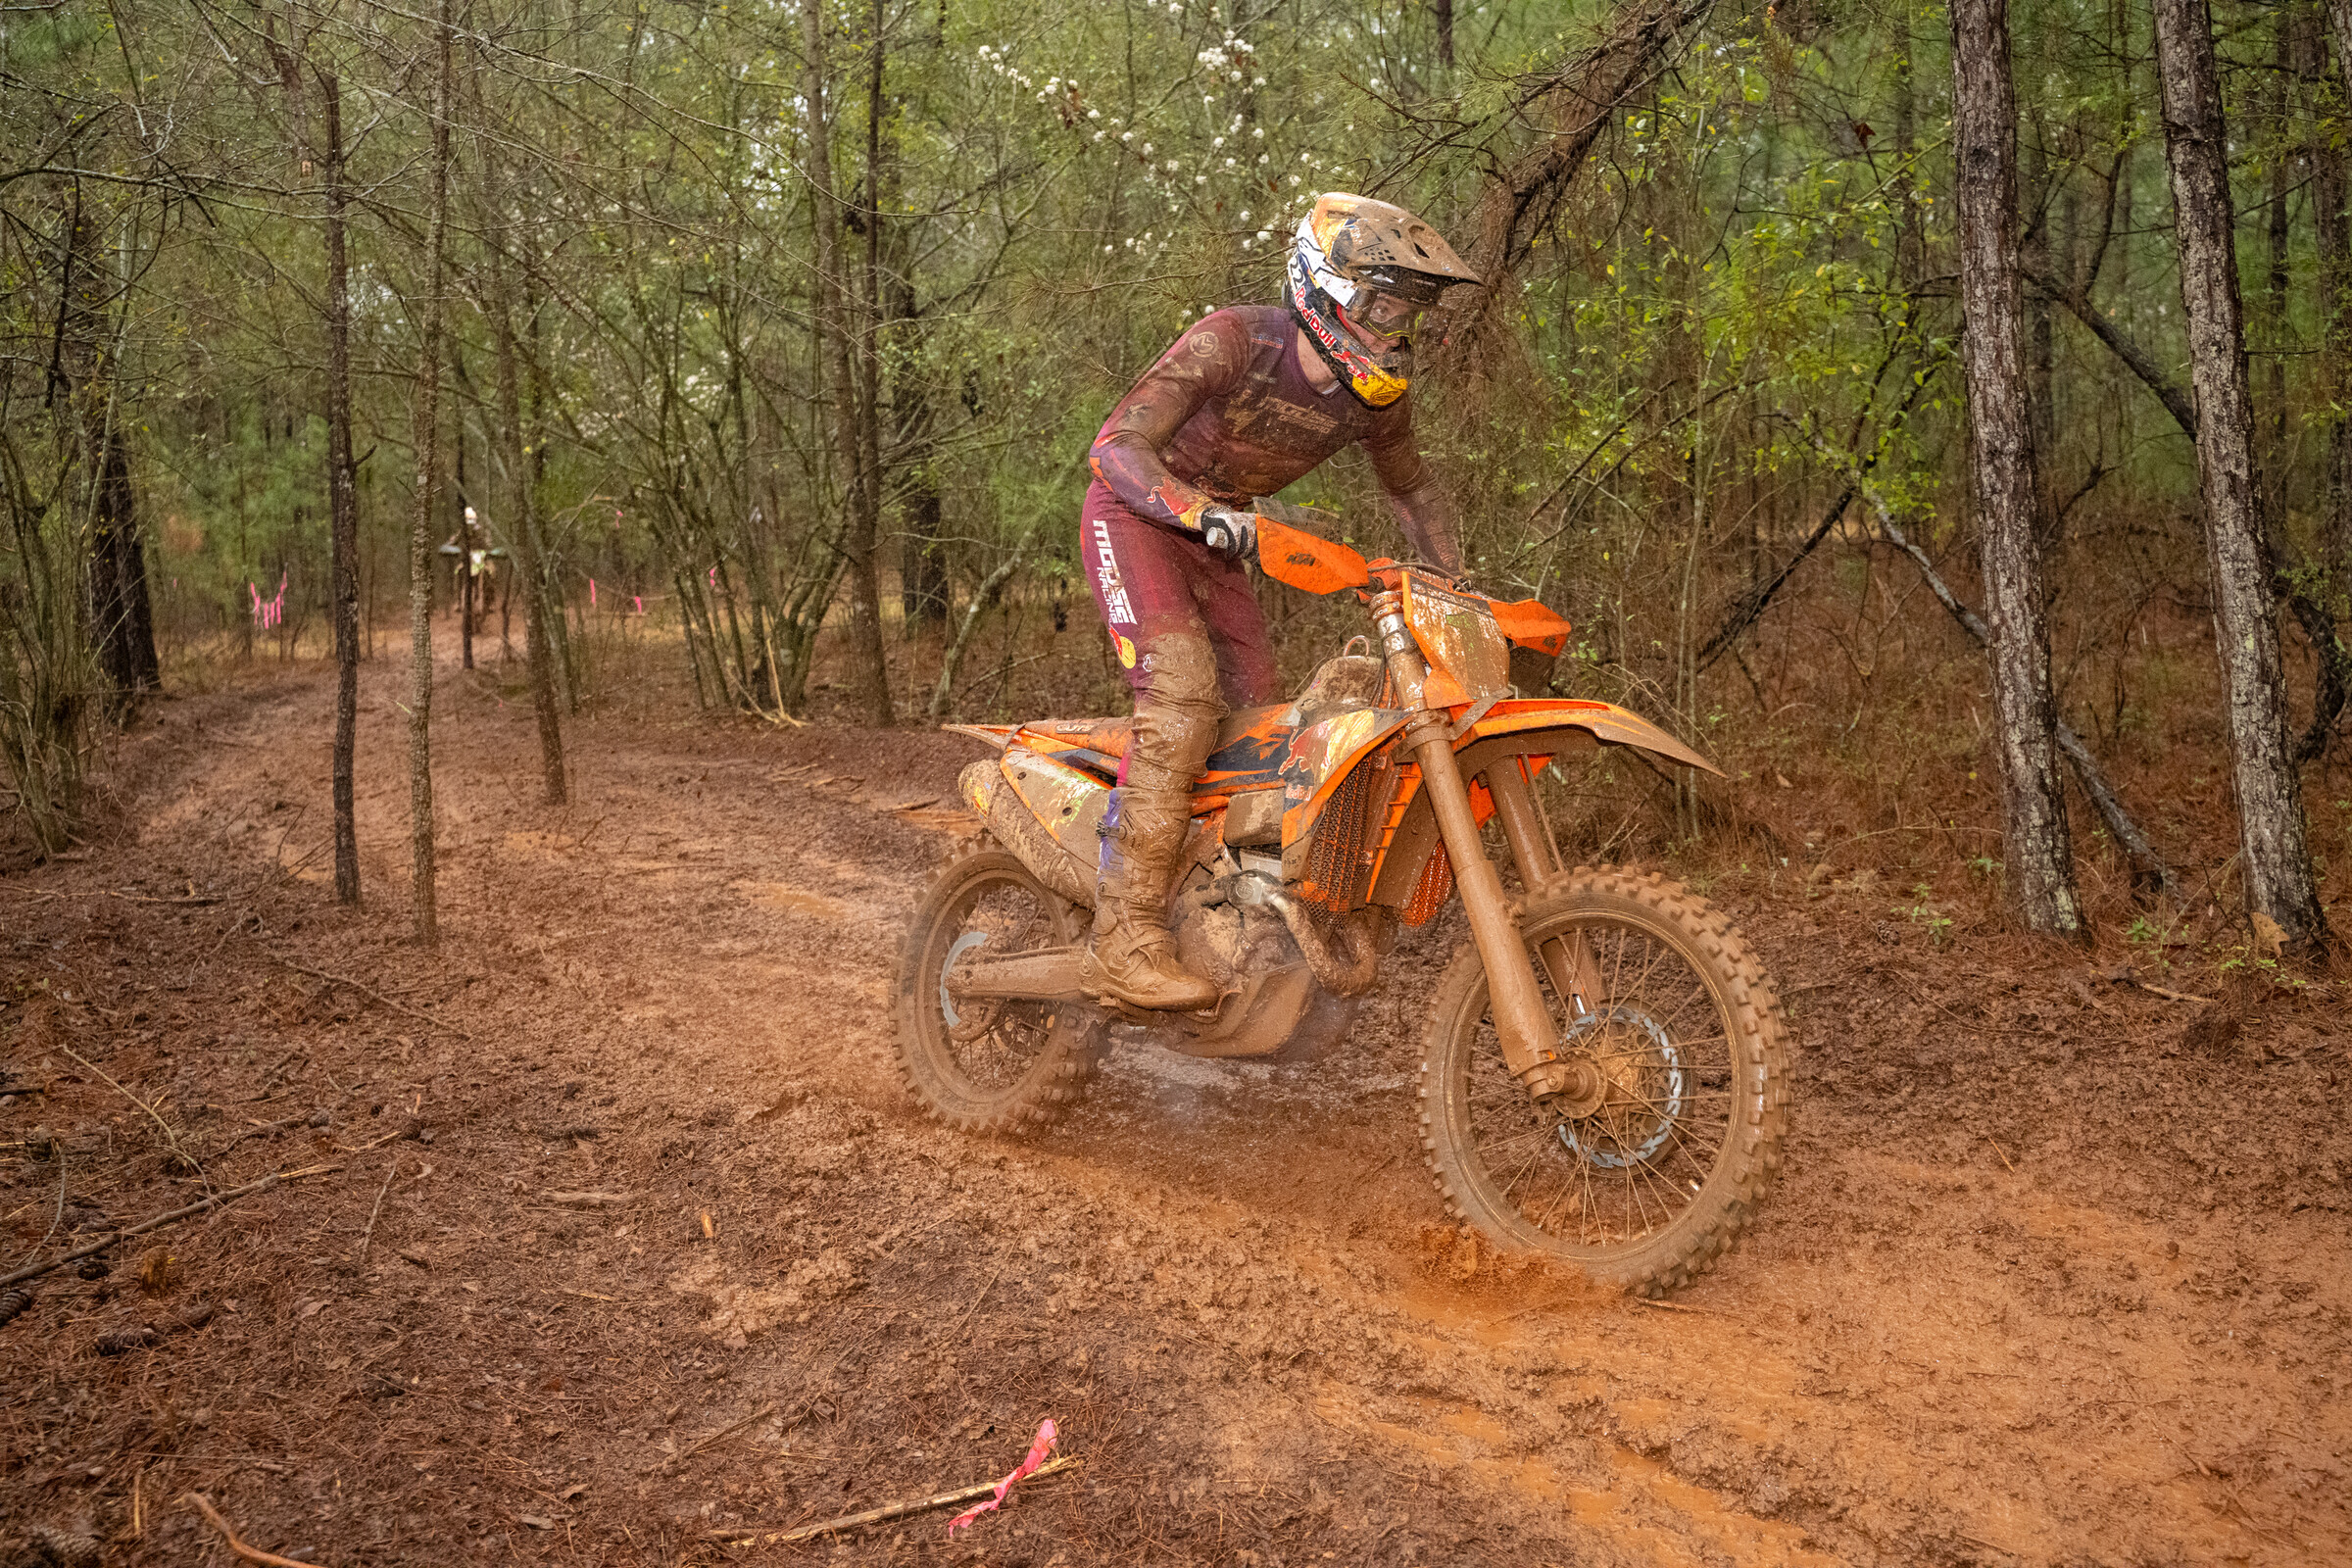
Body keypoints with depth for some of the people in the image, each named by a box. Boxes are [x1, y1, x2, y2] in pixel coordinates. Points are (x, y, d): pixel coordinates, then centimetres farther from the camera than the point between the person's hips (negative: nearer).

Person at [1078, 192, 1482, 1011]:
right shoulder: (1231, 341, -27)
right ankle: (1126, 936, -27)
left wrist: (1458, 590, 2)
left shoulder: (1377, 395, -8)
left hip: (1218, 535, 7)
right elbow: (1116, 443, -33)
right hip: (1135, 514, -7)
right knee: (1185, 691, -26)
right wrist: (1206, 513, -48)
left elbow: (1412, 488, 12)